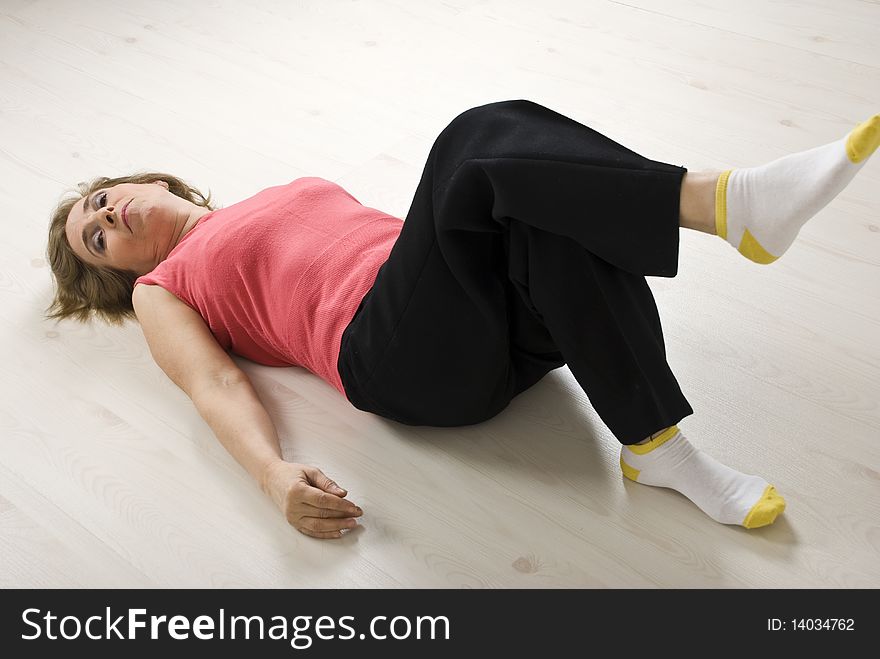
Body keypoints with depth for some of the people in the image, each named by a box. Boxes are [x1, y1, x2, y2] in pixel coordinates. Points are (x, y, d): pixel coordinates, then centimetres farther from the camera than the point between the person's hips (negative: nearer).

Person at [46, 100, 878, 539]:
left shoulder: (275, 198, 37)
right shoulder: (162, 293, 22)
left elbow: (394, 231, 33)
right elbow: (217, 386, 4)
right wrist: (273, 472, -19)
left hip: (491, 318, 6)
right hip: (397, 354, -5)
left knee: (559, 211, -27)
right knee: (482, 141, -26)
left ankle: (657, 447, -29)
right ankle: (727, 202, -41)